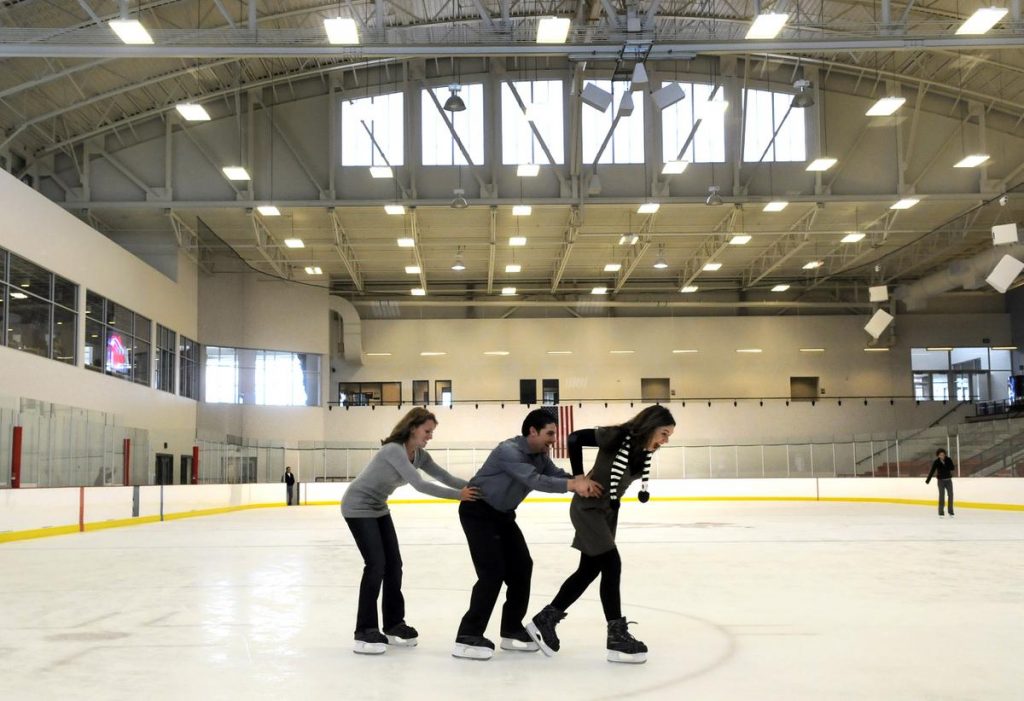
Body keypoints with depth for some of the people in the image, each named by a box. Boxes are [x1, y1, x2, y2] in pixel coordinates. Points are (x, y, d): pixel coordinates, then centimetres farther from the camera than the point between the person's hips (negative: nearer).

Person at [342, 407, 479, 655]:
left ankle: (394, 625, 14)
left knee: (394, 564, 5)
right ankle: (365, 632, -6)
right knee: (376, 564, -13)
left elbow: (446, 477, -8)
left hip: (378, 508, 9)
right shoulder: (394, 450, -29)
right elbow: (419, 485, -36)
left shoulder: (419, 455, -2)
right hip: (358, 507, -9)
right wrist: (458, 495, -36)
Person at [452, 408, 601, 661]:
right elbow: (535, 481, -39)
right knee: (493, 571, -17)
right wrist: (572, 485, -47)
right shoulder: (509, 451, -28)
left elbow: (556, 474, -13)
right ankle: (468, 637, -13)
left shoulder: (540, 455, 0)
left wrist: (580, 480, -34)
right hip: (478, 512, -9)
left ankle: (512, 630, 18)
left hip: (502, 514, 9)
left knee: (521, 567, 7)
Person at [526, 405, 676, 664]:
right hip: (588, 508, -9)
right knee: (611, 565, -11)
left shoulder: (645, 452, -2)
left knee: (589, 570, 13)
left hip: (608, 511, 9)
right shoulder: (617, 436, -23)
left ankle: (544, 621, 25)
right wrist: (578, 478, -15)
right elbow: (575, 438, -19)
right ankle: (617, 637, -4)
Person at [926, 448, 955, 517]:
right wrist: (928, 480, -20)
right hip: (941, 480, -3)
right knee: (942, 496, -5)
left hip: (948, 480, 3)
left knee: (950, 495, 5)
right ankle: (941, 513, -1)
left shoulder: (948, 460, -4)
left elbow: (953, 468, -9)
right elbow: (932, 471, -13)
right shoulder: (936, 462, -10)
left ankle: (951, 511, 18)